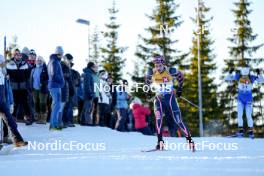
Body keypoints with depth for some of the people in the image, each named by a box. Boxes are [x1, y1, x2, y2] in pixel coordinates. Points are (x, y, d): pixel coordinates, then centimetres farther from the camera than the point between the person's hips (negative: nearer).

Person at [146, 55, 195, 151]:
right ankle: (160, 142, -16)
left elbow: (180, 76, 5)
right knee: (158, 118, -20)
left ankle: (189, 140, 10)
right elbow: (148, 80, 15)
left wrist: (180, 88, 8)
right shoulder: (151, 73, -9)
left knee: (178, 120, -2)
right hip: (159, 98, 2)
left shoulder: (171, 71, -15)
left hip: (170, 98, -2)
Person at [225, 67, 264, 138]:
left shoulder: (252, 77, -14)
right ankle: (241, 130, 7)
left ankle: (251, 131, 5)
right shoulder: (238, 76, -10)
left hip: (248, 99, -2)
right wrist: (230, 73, -26)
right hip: (240, 99, 2)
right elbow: (227, 79, -8)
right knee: (239, 115, -4)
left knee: (248, 116, -6)